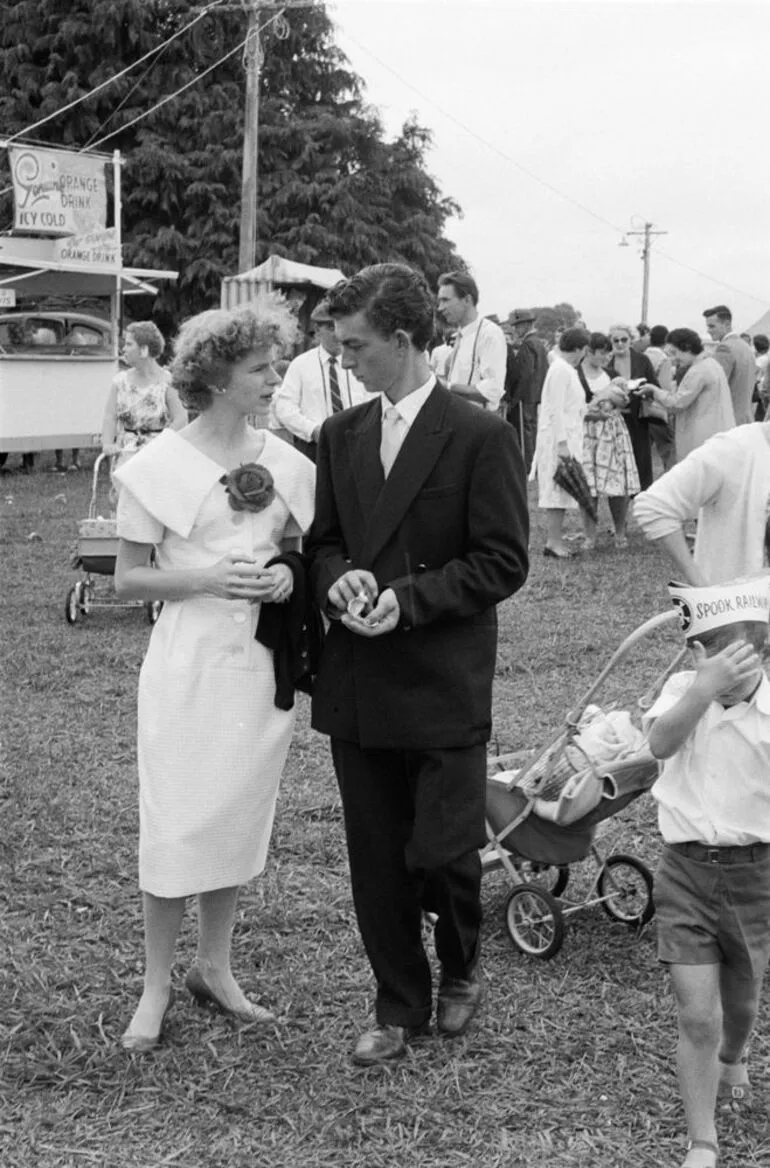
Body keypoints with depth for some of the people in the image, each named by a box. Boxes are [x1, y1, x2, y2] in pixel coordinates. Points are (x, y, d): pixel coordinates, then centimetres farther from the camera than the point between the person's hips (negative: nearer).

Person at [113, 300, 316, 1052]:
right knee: (177, 821, 0)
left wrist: (287, 576, -7)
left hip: (262, 663, 4)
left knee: (239, 817, 12)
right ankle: (156, 986, 16)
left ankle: (214, 968, 29)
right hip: (189, 660, -4)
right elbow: (128, 580, -5)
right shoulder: (159, 466, -8)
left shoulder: (284, 462, 3)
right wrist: (204, 577, -19)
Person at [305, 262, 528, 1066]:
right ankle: (400, 1006, 27)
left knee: (443, 853, -2)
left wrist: (409, 598, -18)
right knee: (376, 861, 10)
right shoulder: (340, 435, 9)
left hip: (444, 686, -5)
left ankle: (460, 967, 30)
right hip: (357, 686, 5)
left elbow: (503, 562, -9)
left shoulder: (481, 436, -8)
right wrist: (338, 580, -8)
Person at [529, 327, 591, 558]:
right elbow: (556, 410, -19)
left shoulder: (566, 369, 15)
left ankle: (555, 539, 14)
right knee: (557, 492, -6)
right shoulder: (561, 370, -15)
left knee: (559, 493, 10)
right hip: (560, 439, -10)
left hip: (566, 438, 10)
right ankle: (554, 542, -3)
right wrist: (562, 442, -21)